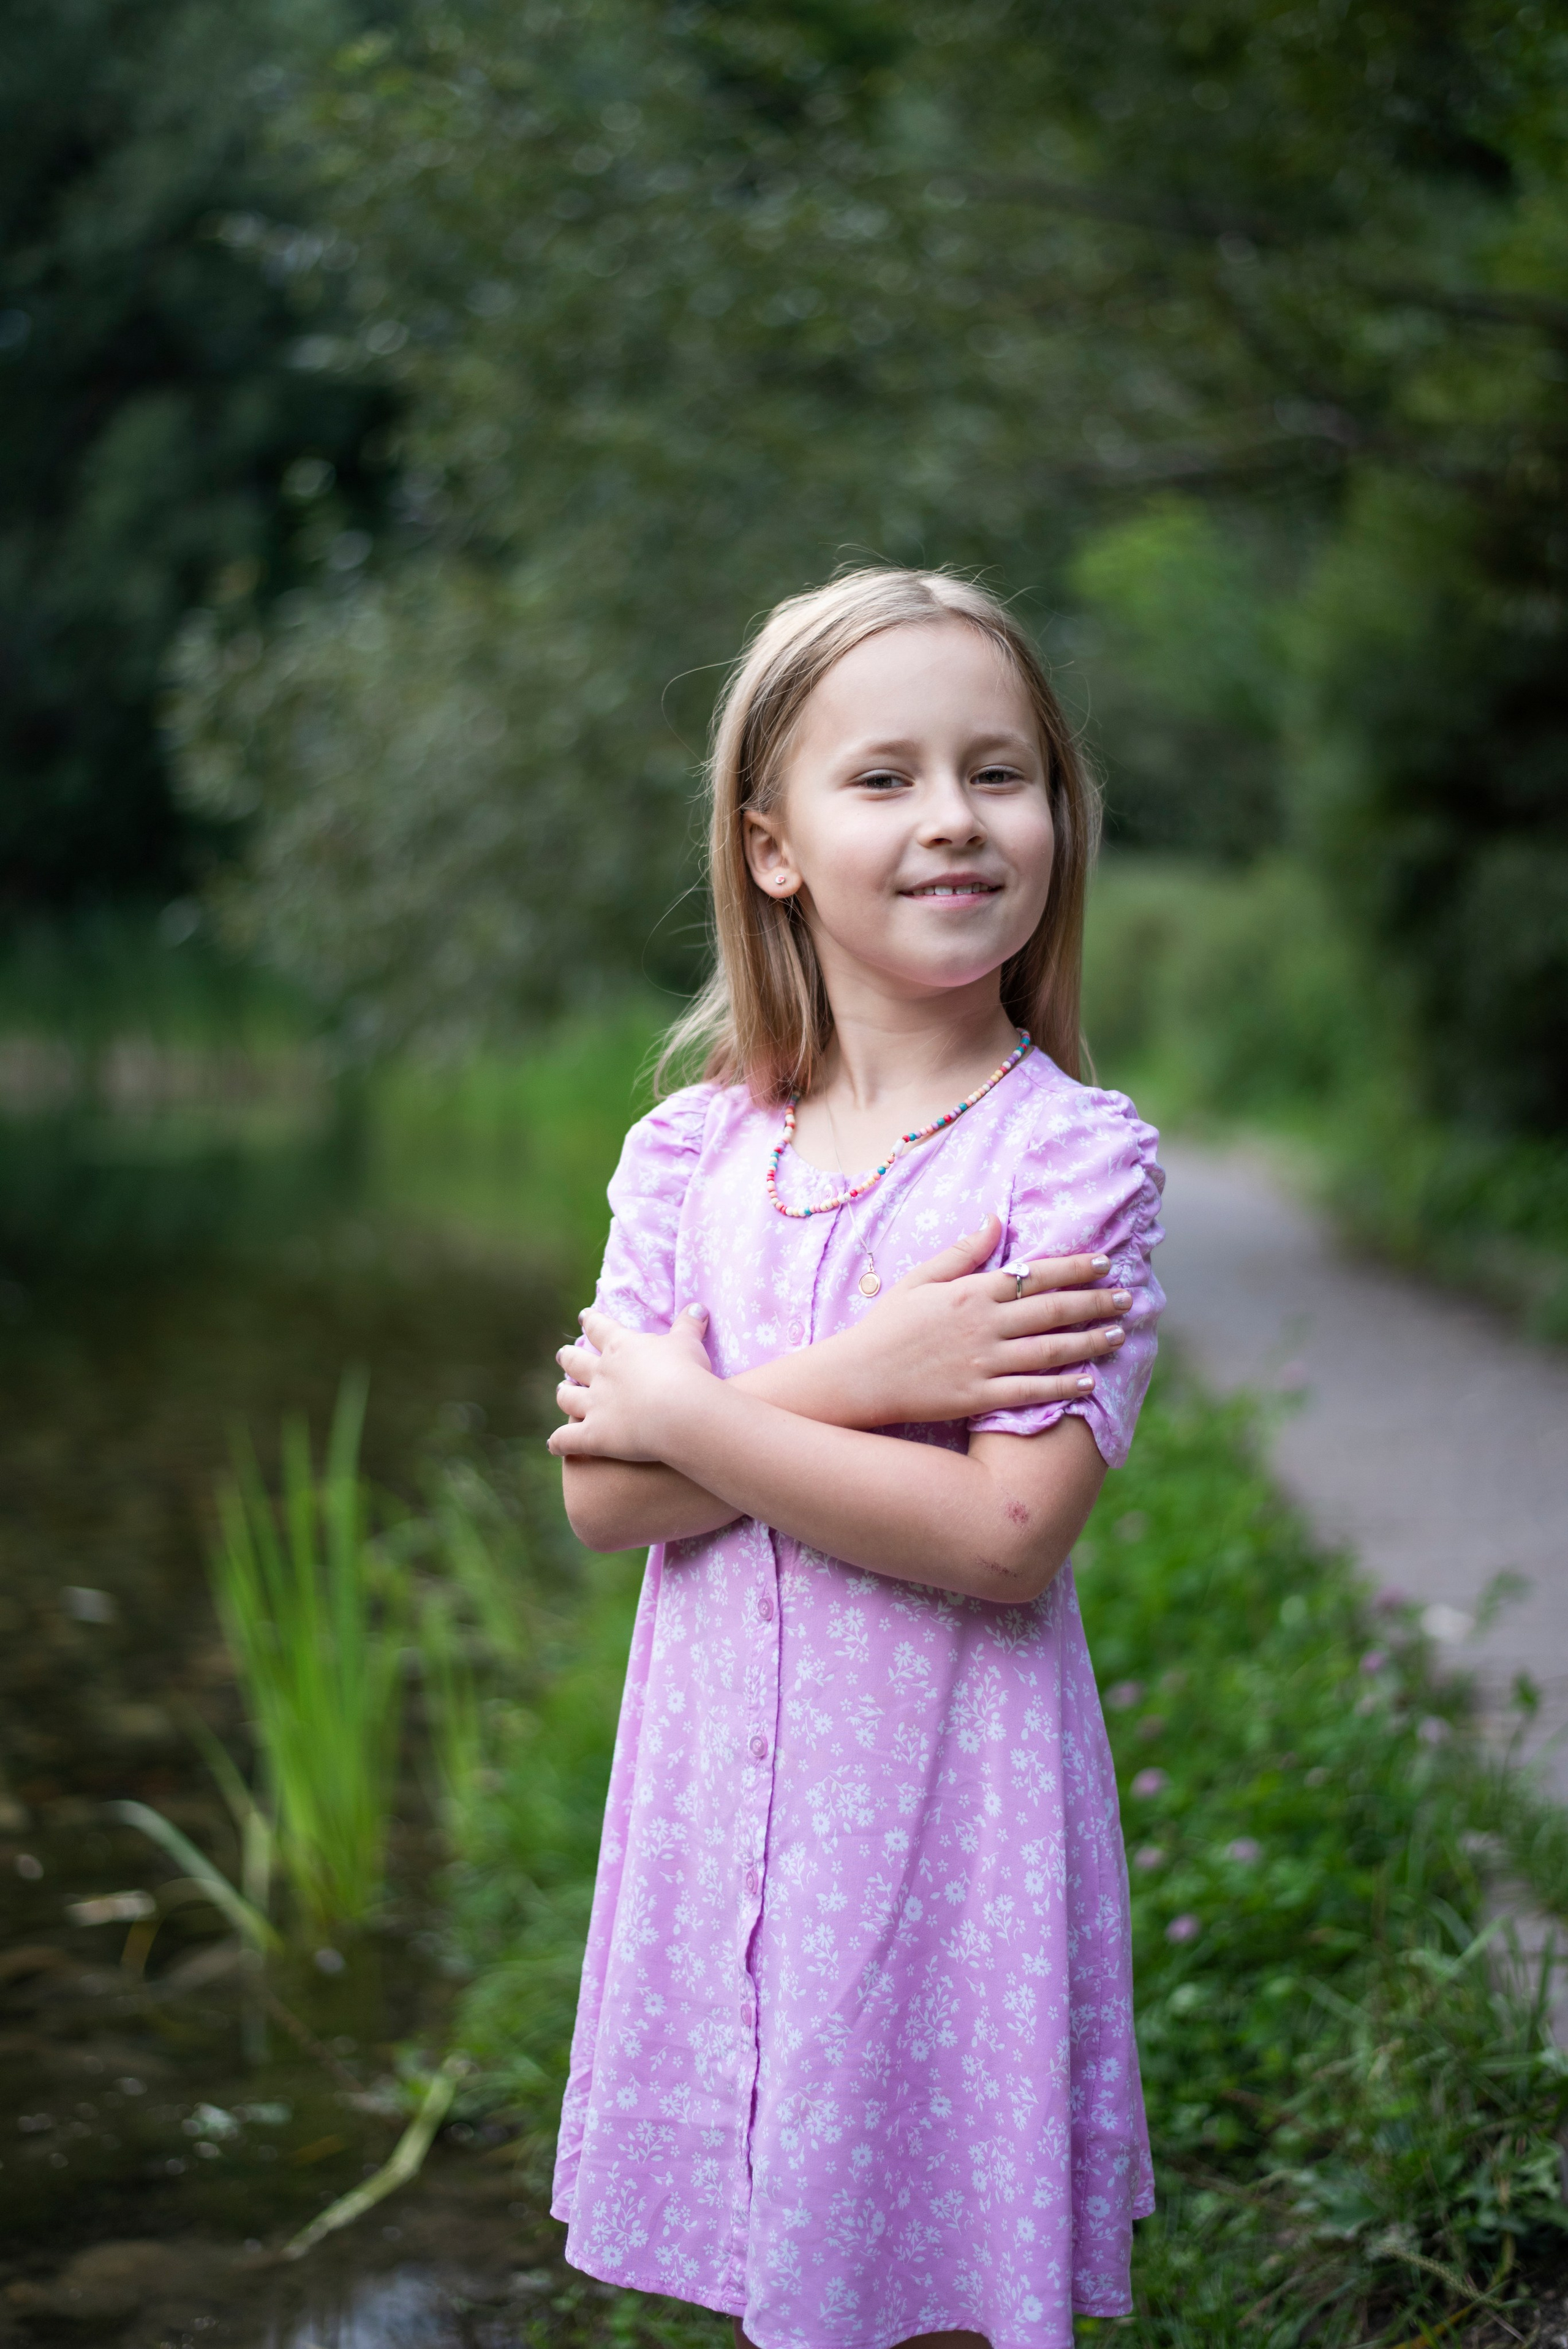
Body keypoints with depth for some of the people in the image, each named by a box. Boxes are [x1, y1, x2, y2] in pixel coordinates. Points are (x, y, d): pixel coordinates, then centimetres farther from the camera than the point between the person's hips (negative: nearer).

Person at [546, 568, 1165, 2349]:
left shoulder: (1077, 1154, -10)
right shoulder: (688, 1151, 2)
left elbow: (1006, 1537, -19)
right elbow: (601, 1496, -6)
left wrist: (685, 1411, -13)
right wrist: (852, 1382, -19)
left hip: (949, 1799, -4)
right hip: (726, 1788, 4)